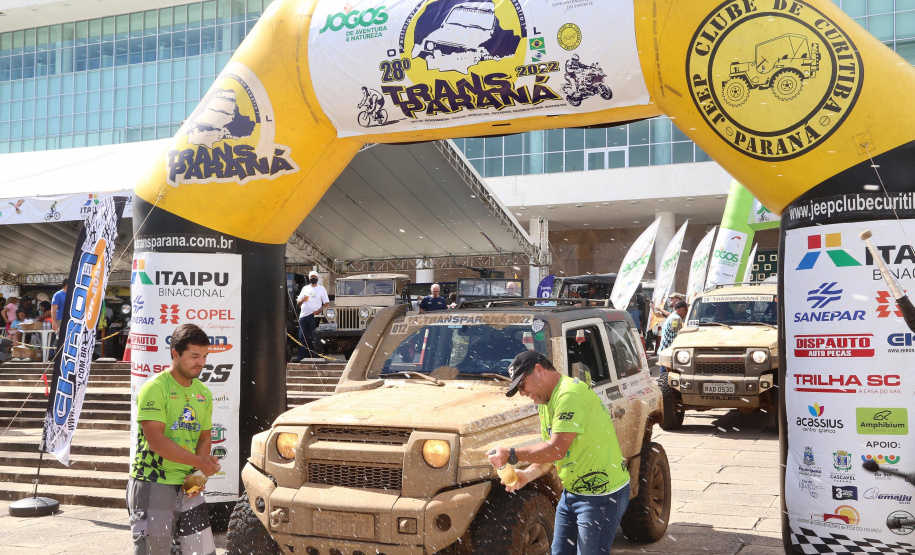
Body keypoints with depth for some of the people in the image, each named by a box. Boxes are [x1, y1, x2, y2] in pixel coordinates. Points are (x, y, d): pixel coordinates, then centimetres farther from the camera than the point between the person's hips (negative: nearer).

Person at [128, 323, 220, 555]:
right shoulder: (155, 388, -12)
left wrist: (198, 474, -3)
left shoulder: (203, 393, 10)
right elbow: (155, 440, -20)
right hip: (152, 485, -6)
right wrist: (199, 461, -21)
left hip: (187, 486, 7)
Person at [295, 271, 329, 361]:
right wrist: (303, 299, -3)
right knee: (302, 337, -1)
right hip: (303, 316, 4)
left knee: (312, 338, -4)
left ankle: (313, 356, 0)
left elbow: (326, 303, 0)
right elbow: (298, 302, 20)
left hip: (314, 316, -4)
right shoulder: (305, 288, 19)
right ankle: (301, 357, 1)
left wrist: (318, 311, -15)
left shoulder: (321, 289, 8)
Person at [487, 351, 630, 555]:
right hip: (572, 492, 10)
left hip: (602, 495, -10)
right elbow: (549, 454, 15)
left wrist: (511, 455, -18)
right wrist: (526, 475, -2)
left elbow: (557, 449, -27)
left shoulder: (570, 394, -22)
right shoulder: (546, 403, 10)